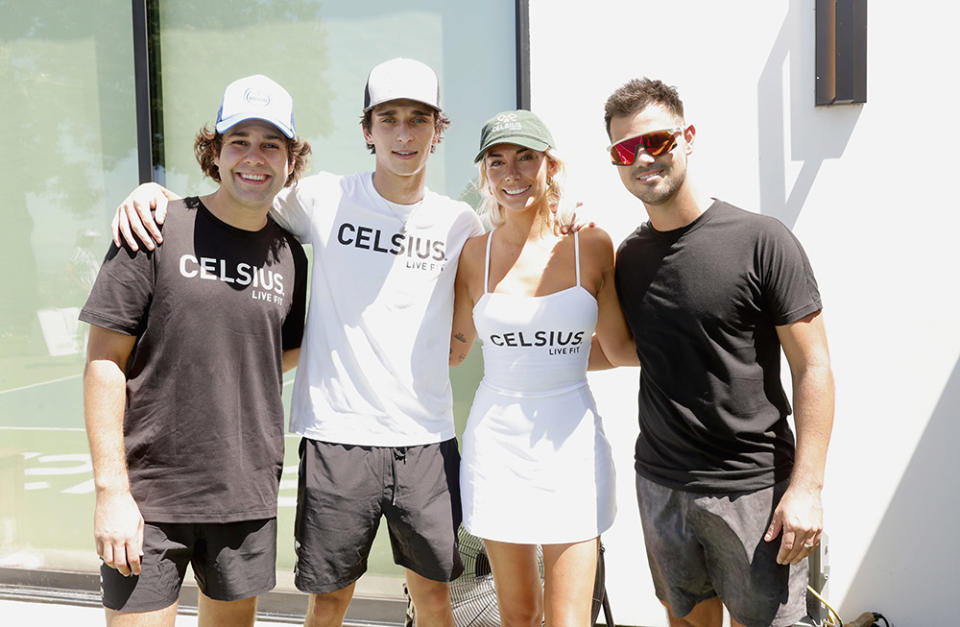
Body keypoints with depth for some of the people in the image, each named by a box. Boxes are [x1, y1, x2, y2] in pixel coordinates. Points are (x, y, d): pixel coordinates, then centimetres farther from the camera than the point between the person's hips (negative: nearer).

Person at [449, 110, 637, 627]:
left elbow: (620, 344, 2)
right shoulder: (474, 254, 1)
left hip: (569, 439, -1)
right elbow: (453, 350, 10)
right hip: (496, 439, 1)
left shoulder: (591, 245, -2)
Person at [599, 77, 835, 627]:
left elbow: (813, 366, -10)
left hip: (753, 488, -4)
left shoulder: (762, 241, -10)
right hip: (660, 485, 5)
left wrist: (807, 486, -15)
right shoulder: (626, 257, 5)